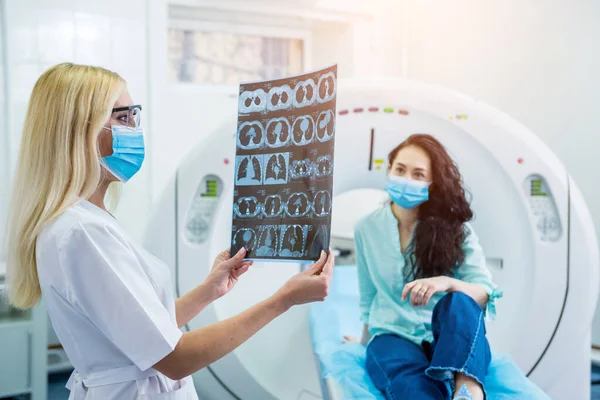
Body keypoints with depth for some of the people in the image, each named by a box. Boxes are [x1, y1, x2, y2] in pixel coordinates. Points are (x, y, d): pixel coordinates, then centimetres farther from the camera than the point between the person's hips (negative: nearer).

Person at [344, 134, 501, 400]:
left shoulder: (456, 228, 0)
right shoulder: (367, 228, 6)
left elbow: (485, 293, -10)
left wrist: (447, 282, -31)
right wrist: (367, 341, 30)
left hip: (451, 337, -1)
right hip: (393, 336, 1)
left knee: (459, 301, -39)